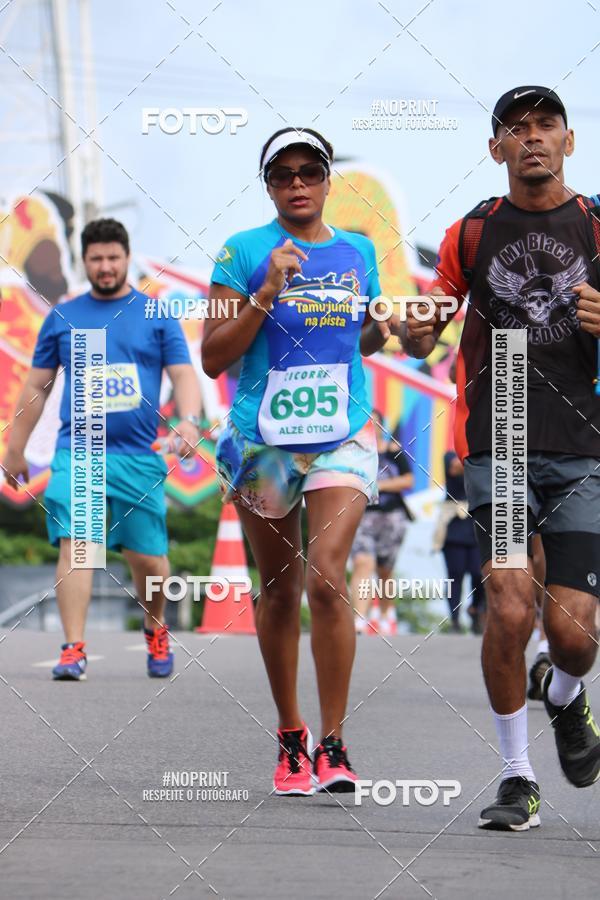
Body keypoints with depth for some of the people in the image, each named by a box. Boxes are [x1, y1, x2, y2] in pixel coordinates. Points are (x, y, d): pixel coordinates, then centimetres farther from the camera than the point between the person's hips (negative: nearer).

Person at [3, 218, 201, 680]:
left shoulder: (157, 316, 8)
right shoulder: (63, 317, 11)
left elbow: (184, 375, 3)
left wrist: (188, 419, -17)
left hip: (138, 456, 0)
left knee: (147, 556, 4)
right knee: (74, 544, -15)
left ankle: (156, 629, 31)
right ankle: (74, 649, -15)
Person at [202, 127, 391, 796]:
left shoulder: (357, 252, 9)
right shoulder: (244, 253, -2)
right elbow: (212, 358, -6)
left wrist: (386, 328, 2)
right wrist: (266, 294, -16)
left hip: (342, 438, 1)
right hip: (262, 440, -1)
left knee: (327, 576, -17)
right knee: (279, 590, 8)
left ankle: (332, 744, -10)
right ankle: (290, 739, 24)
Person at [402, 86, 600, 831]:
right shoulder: (470, 236, 9)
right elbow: (423, 336, 17)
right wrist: (415, 331, -7)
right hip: (497, 450, 0)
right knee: (509, 609, -15)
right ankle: (516, 778, 1)